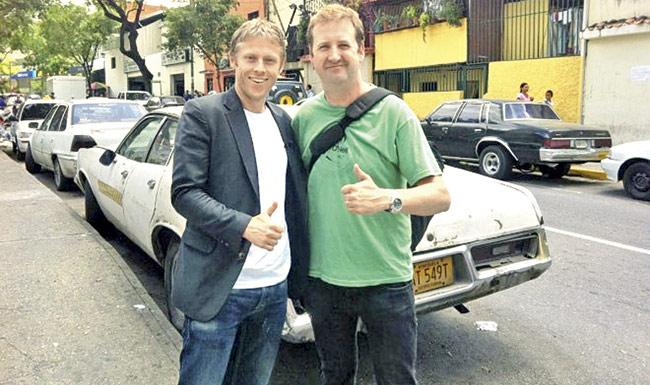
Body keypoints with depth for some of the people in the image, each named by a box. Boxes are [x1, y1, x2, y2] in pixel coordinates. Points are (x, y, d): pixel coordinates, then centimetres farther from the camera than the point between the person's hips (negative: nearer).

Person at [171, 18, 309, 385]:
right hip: (219, 286, -5)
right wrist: (244, 226, -25)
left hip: (276, 286, 6)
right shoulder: (202, 113, -7)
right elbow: (184, 192, -12)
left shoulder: (284, 120, 10)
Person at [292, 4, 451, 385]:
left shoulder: (392, 112, -9)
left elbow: (440, 195, -11)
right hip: (322, 279, 3)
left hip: (386, 279, -3)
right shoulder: (304, 116, 1)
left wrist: (387, 199, -30)